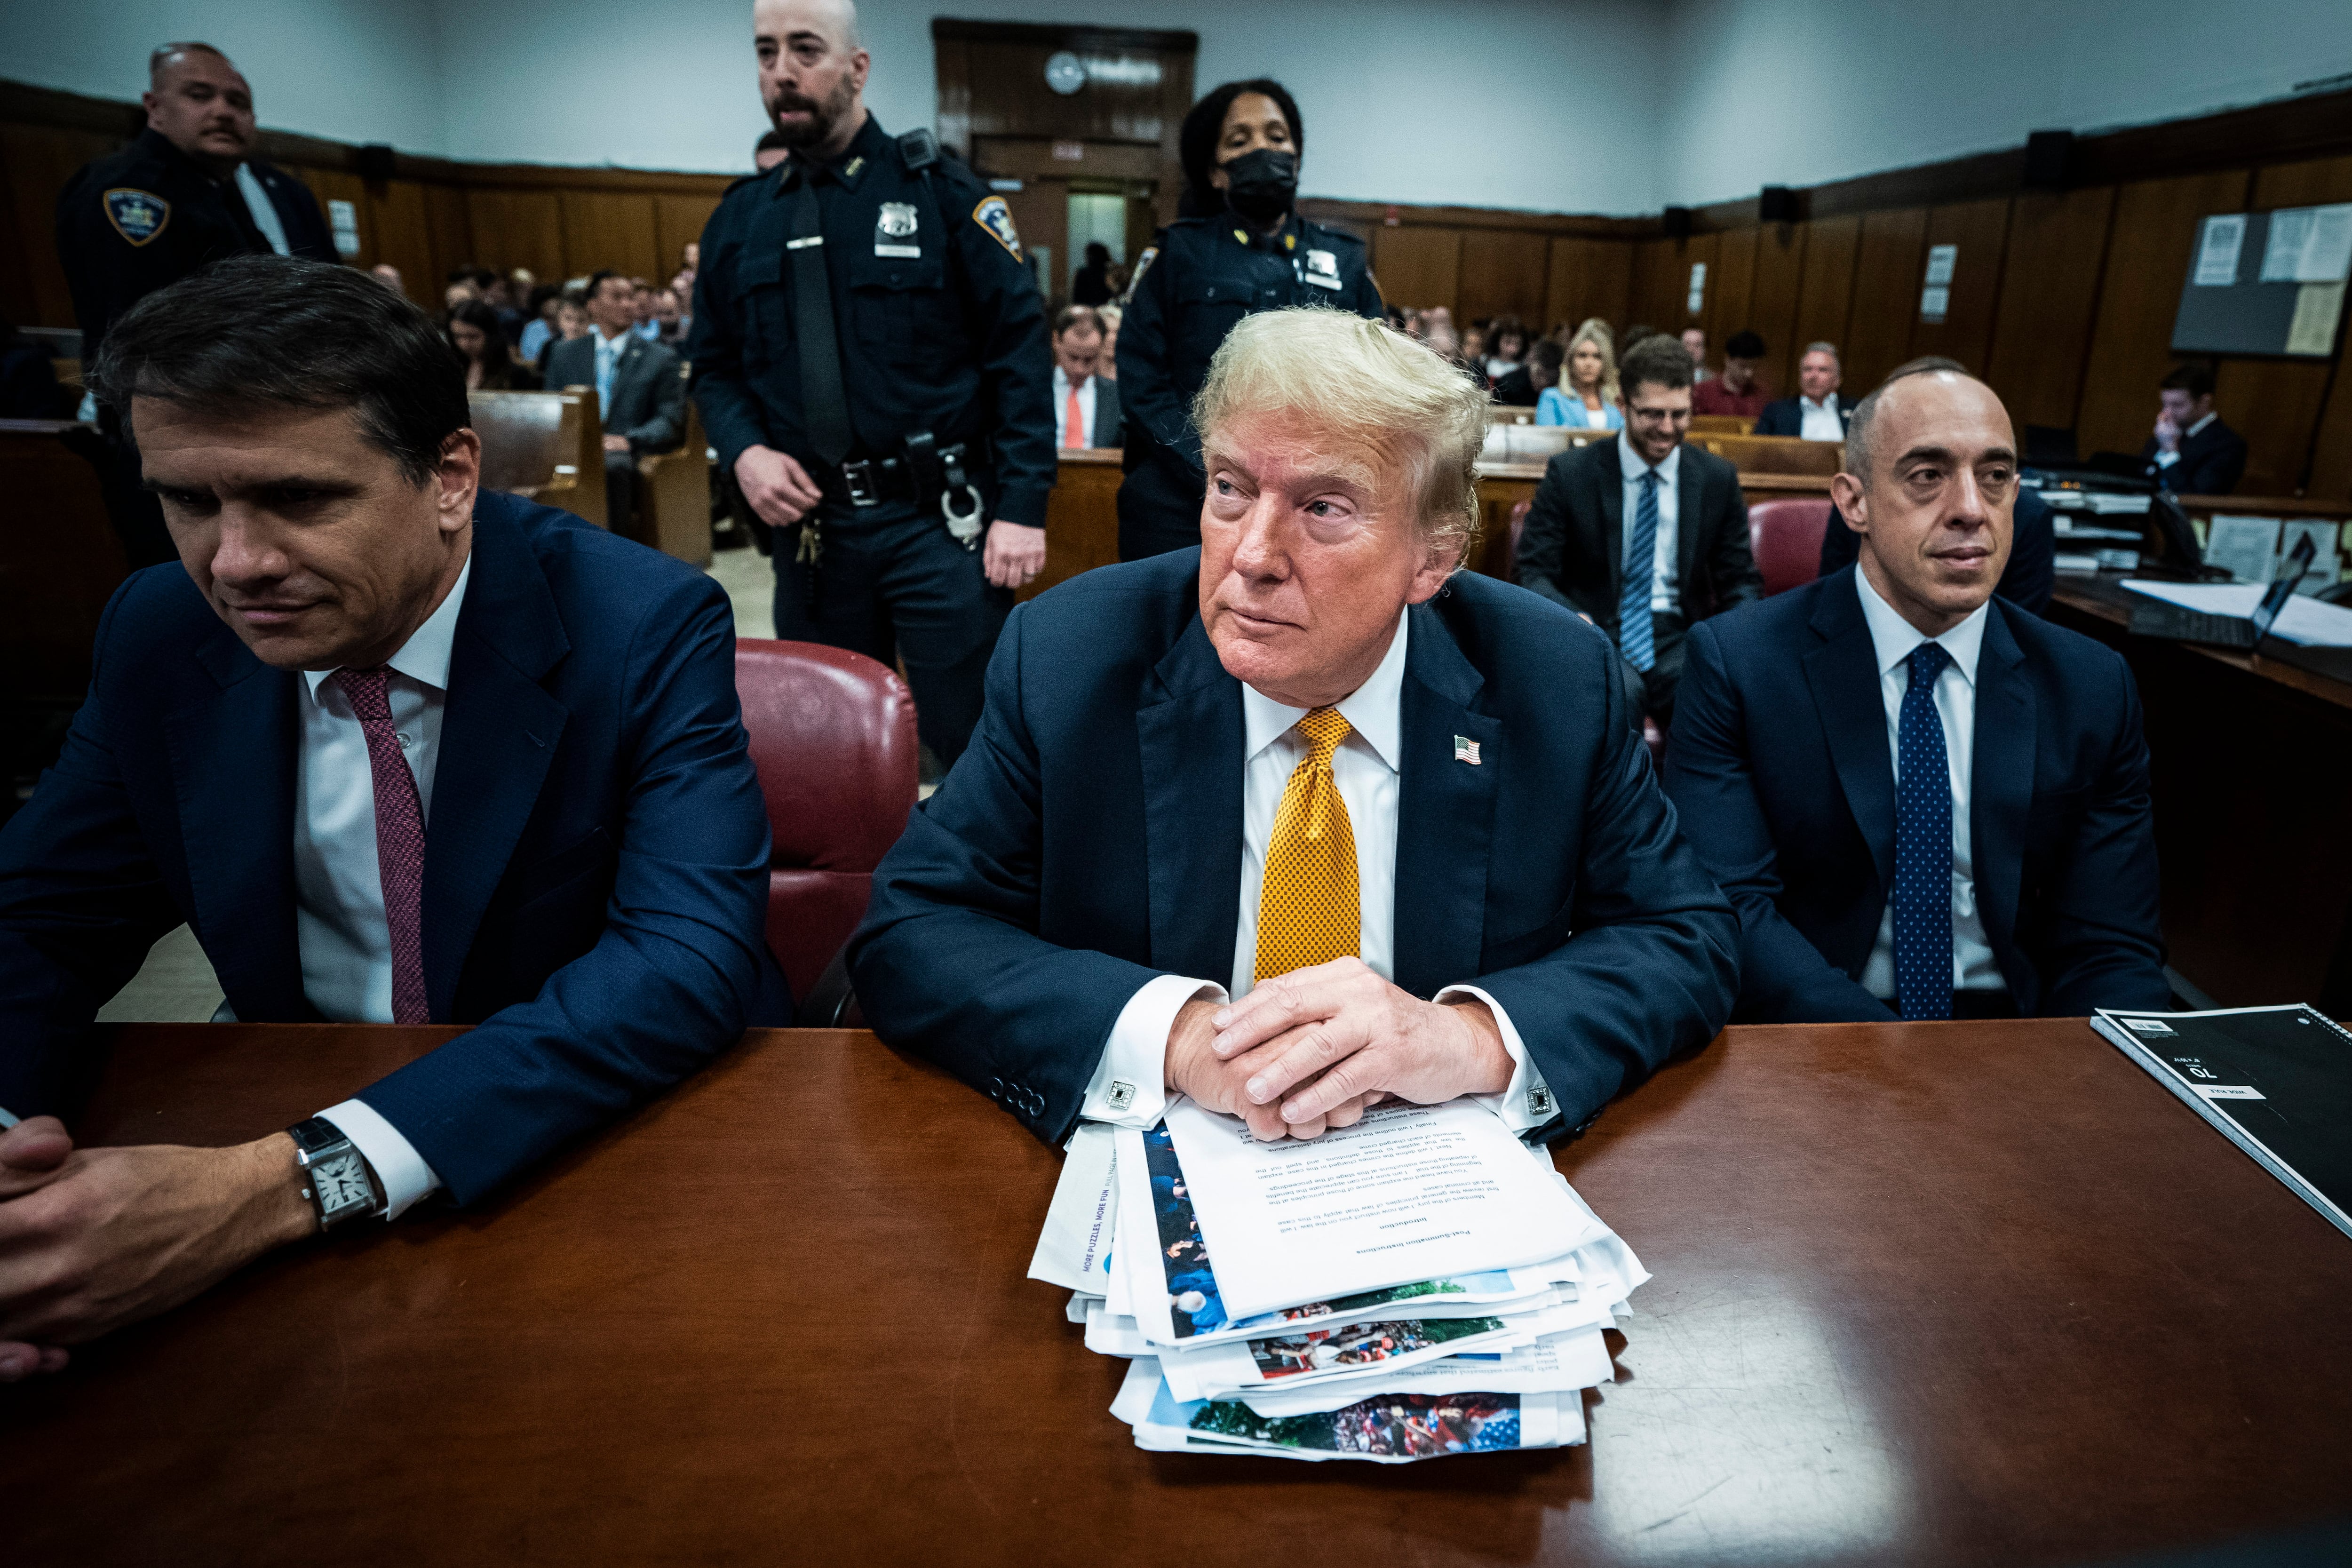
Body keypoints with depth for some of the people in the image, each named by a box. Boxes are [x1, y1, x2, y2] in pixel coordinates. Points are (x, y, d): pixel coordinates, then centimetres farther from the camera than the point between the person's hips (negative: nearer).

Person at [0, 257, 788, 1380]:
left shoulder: (646, 627, -18)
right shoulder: (162, 635, -2)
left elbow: (689, 961, -28)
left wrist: (289, 1184, -35)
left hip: (622, 1123, -3)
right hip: (301, 1104, 4)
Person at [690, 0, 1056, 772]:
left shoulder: (939, 191, -2)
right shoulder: (741, 217, 11)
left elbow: (1021, 351, -6)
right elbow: (716, 365, 16)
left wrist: (1021, 508, -13)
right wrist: (744, 453, -5)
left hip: (936, 522, -4)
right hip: (809, 527, 5)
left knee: (972, 746, 1)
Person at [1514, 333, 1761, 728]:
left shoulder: (1719, 479, 9)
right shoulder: (1569, 472, 1)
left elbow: (1740, 582, 15)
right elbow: (1534, 571, -1)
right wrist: (1573, 619, -22)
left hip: (1680, 640, 3)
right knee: (1619, 691, -36)